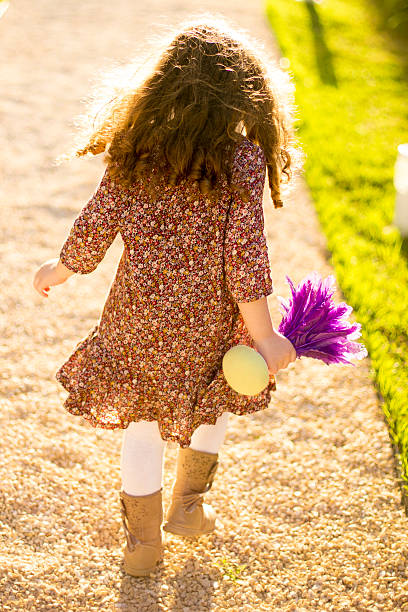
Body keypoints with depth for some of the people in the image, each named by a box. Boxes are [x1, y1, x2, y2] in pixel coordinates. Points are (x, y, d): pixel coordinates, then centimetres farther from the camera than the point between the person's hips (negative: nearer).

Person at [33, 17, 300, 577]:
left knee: (142, 424, 17)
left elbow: (97, 224, -2)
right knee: (217, 402, 27)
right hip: (209, 319, -1)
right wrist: (264, 334, -9)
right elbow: (243, 253, -16)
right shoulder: (243, 159, -14)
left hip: (139, 311, 2)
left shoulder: (135, 148, -6)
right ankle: (187, 507, 39)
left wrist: (61, 270, 17)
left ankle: (143, 545, 29)